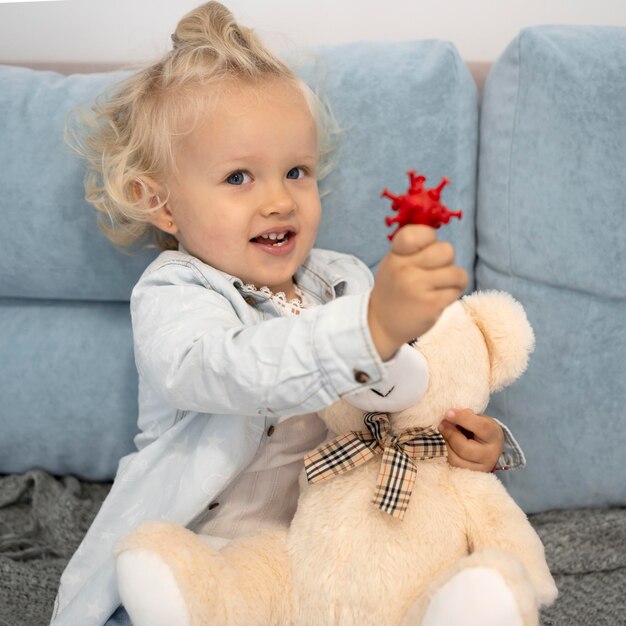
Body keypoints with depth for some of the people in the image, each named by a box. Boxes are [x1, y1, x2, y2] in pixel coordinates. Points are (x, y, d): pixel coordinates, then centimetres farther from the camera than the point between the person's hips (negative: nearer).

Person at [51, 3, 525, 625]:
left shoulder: (348, 282, 5)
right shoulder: (169, 302, -16)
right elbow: (239, 370, -39)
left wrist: (474, 436, -13)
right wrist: (374, 325, -55)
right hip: (200, 561, -3)